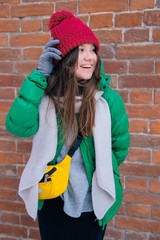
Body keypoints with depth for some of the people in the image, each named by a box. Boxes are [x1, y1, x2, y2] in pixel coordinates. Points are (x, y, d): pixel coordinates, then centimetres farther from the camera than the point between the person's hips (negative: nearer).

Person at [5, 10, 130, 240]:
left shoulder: (109, 100, -14)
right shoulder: (46, 96, -11)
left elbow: (120, 147, 0)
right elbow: (17, 126, -27)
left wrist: (99, 173, -4)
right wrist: (39, 75, -26)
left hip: (91, 204, -1)